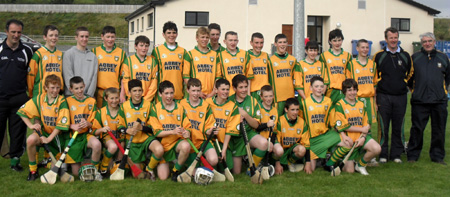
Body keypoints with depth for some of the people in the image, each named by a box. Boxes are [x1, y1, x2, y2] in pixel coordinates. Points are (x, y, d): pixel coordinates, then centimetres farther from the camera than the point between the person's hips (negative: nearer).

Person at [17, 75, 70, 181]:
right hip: (43, 131, 2)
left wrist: (49, 138, -20)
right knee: (31, 139, -34)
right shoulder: (39, 99, -3)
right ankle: (33, 171, -15)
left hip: (57, 134, -2)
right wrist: (30, 125, -8)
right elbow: (22, 111, 5)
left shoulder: (62, 102, -13)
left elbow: (62, 124, -17)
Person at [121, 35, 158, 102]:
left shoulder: (153, 61, 7)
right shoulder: (128, 61, 3)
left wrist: (146, 99, -5)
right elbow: (125, 81, 0)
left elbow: (154, 82, 4)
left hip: (148, 99, 1)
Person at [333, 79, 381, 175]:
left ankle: (360, 165, 3)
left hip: (360, 137, 4)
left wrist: (363, 137, -11)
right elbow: (343, 126, -12)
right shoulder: (339, 105, -6)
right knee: (349, 170, -8)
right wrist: (362, 129, -8)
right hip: (348, 138, -4)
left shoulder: (361, 105, 10)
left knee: (377, 149, -24)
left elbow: (366, 124, 8)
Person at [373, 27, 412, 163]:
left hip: (400, 97, 2)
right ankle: (382, 154, 10)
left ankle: (396, 154, 16)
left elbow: (410, 73, 22)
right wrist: (379, 84, 3)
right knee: (383, 127, 1)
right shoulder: (379, 55, 1)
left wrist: (404, 83, 15)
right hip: (383, 97, -2)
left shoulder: (405, 56, 8)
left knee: (398, 127, 6)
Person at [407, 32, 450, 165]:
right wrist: (414, 89, 8)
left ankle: (437, 156, 18)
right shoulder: (415, 57, 6)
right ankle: (412, 155, 11)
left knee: (439, 130, 6)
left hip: (439, 101, 2)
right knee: (417, 129, 0)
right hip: (419, 101, -2)